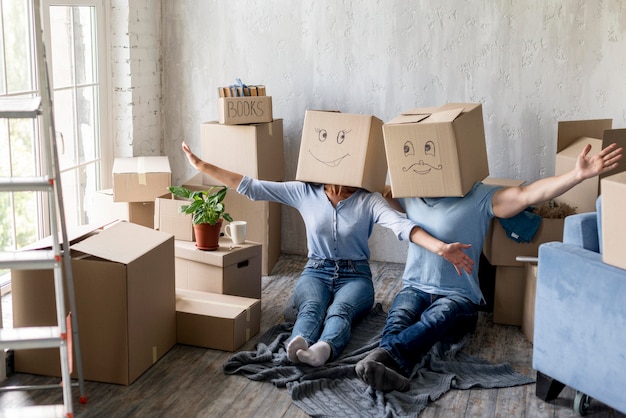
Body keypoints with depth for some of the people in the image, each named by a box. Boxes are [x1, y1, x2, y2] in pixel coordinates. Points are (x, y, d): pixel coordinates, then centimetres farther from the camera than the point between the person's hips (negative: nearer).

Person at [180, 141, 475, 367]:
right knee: (311, 307, -34)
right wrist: (202, 166, -5)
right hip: (315, 272, 1)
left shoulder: (368, 200, -5)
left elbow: (401, 225, -22)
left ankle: (323, 349, -68)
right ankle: (297, 345, -67)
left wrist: (440, 248, -41)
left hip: (355, 276, -1)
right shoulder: (304, 192, 1)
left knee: (340, 310, -36)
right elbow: (251, 187, -1)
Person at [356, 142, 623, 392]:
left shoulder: (479, 198, -4)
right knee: (399, 315, -32)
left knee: (436, 318, -38)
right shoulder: (409, 195, 10)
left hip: (458, 296, -3)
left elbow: (527, 195, -15)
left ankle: (386, 354, -61)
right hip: (415, 288, 3)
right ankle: (391, 369, -61)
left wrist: (579, 175, -27)